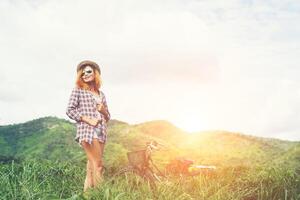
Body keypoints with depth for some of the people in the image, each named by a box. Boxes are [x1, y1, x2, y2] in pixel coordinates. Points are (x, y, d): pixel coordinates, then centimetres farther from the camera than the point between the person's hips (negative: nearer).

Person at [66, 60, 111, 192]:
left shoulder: (101, 94, 19)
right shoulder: (78, 90, 4)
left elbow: (108, 117, 21)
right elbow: (70, 110, -5)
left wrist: (103, 110, -2)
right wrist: (88, 119, -14)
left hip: (101, 131, 5)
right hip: (87, 130, -5)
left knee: (92, 165, 4)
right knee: (98, 165, -11)